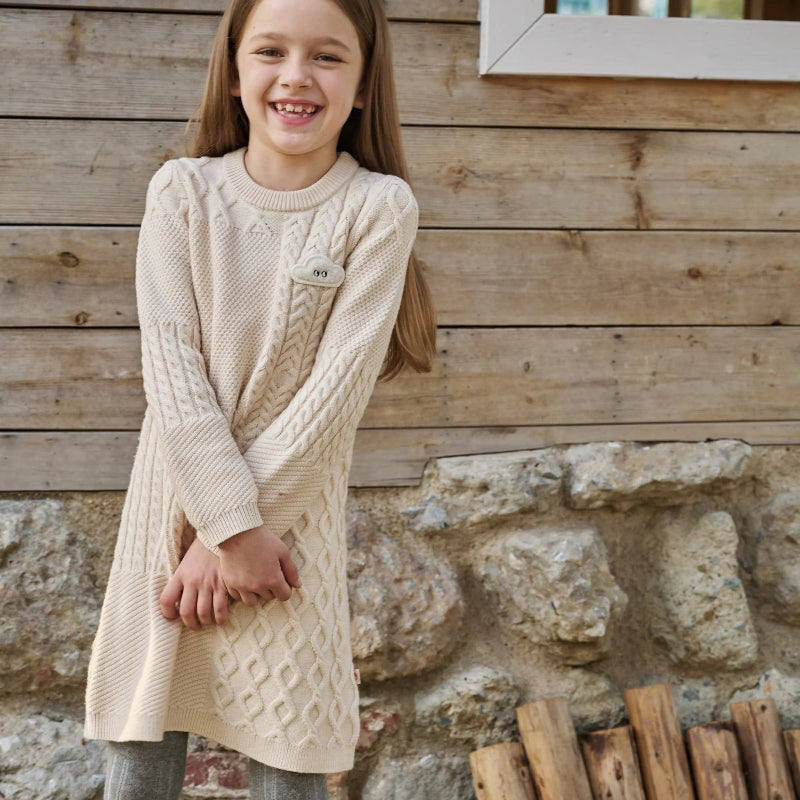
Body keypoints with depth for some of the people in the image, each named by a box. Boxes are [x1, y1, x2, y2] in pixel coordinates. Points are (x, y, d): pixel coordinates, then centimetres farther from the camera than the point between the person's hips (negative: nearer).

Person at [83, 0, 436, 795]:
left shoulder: (378, 207, -6)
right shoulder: (182, 192, -2)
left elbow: (340, 380, -11)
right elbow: (171, 365, -8)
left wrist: (247, 525, -14)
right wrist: (228, 524, -16)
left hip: (295, 512, -1)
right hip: (175, 502, 2)